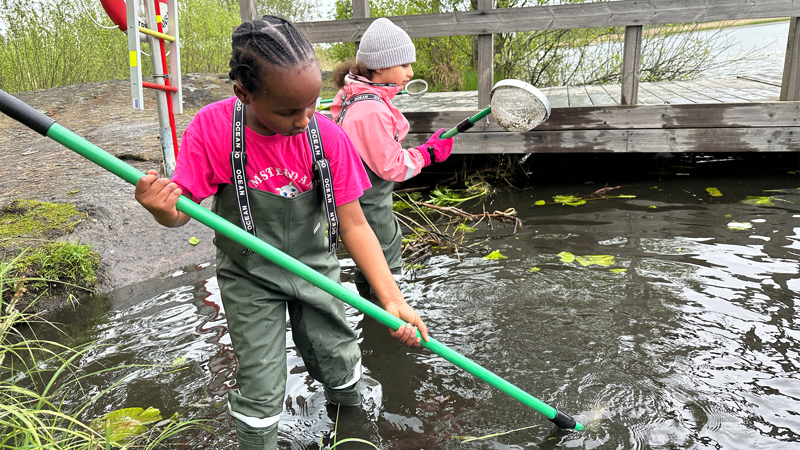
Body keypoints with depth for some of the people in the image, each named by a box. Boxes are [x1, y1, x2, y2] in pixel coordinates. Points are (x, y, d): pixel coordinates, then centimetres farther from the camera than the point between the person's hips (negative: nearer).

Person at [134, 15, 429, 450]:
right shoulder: (211, 128, -21)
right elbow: (180, 210, -14)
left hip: (315, 269, 2)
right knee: (261, 389, 2)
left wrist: (392, 298, -20)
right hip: (249, 279, -1)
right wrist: (162, 209, -40)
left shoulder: (328, 136, -19)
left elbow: (353, 224, -15)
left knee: (340, 366, 14)